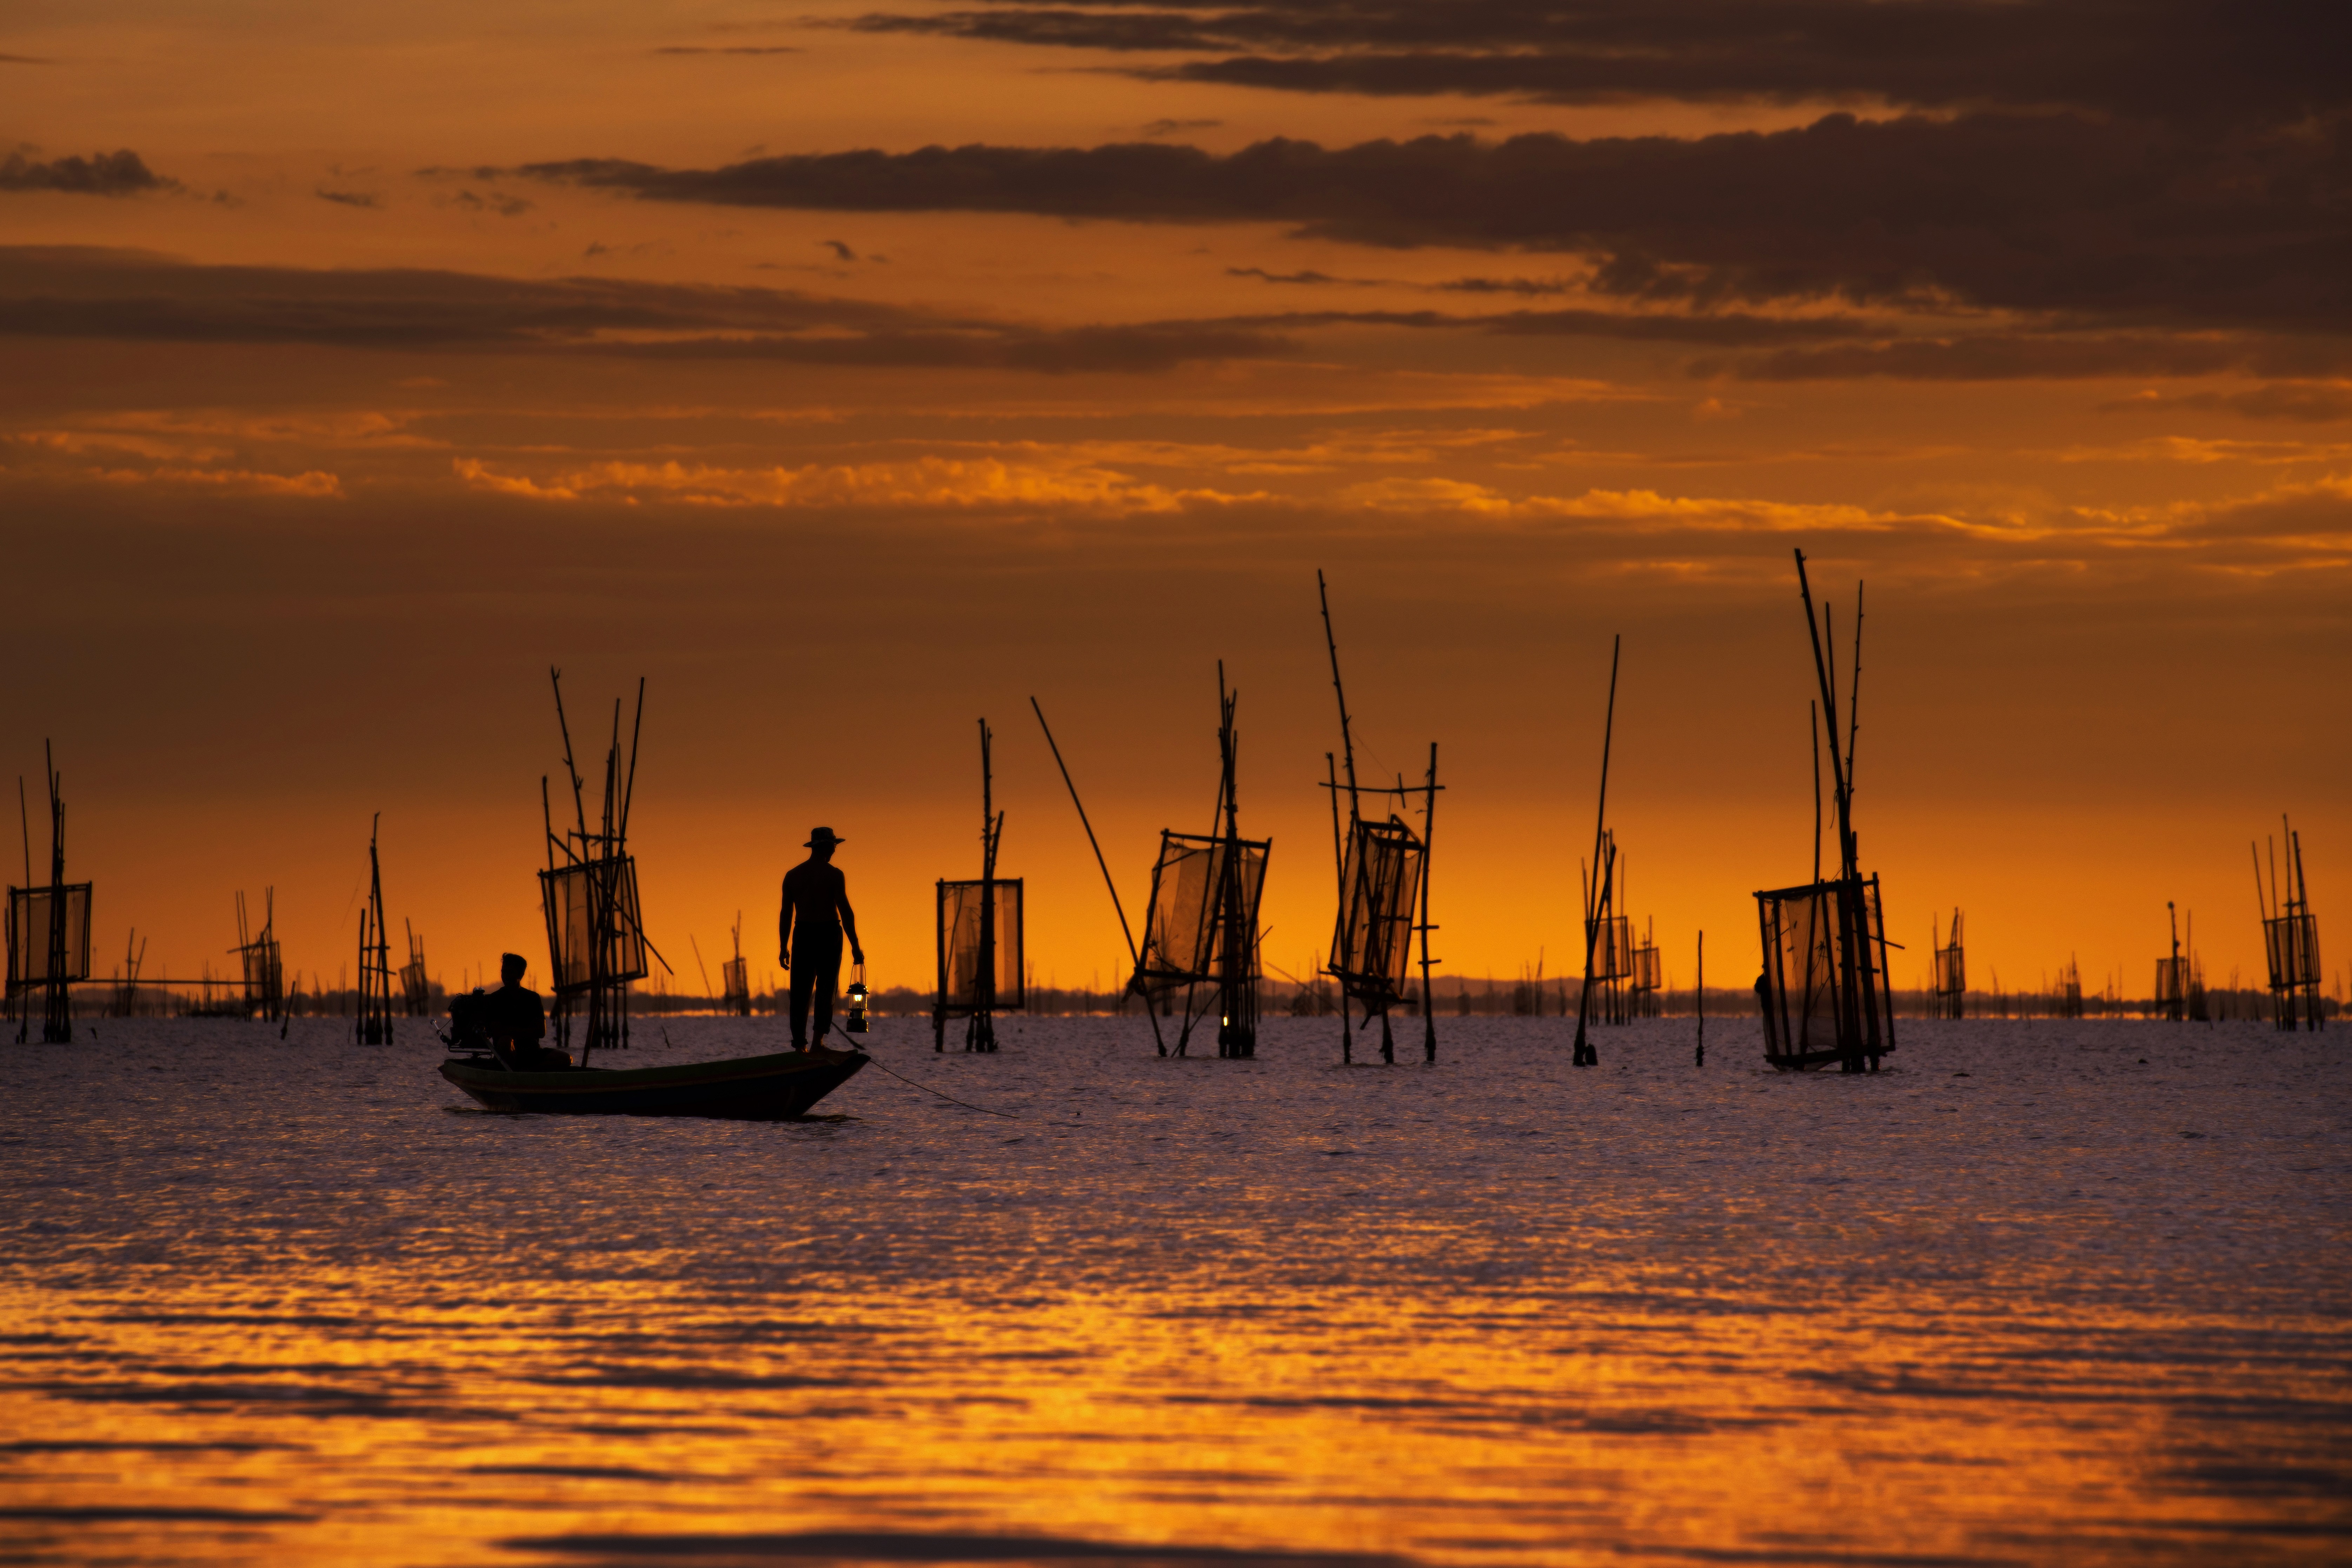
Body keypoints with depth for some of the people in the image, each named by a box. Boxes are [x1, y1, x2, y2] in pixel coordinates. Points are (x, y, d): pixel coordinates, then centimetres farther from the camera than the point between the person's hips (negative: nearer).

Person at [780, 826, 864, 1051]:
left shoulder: (792, 875, 7)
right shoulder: (833, 874, -6)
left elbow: (786, 914, 9)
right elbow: (846, 911, -9)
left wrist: (783, 947, 13)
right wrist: (855, 946, -5)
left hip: (803, 934, 3)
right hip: (829, 933, -3)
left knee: (801, 993, 5)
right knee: (825, 989, 1)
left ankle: (800, 1045, 0)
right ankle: (819, 1039, -10)